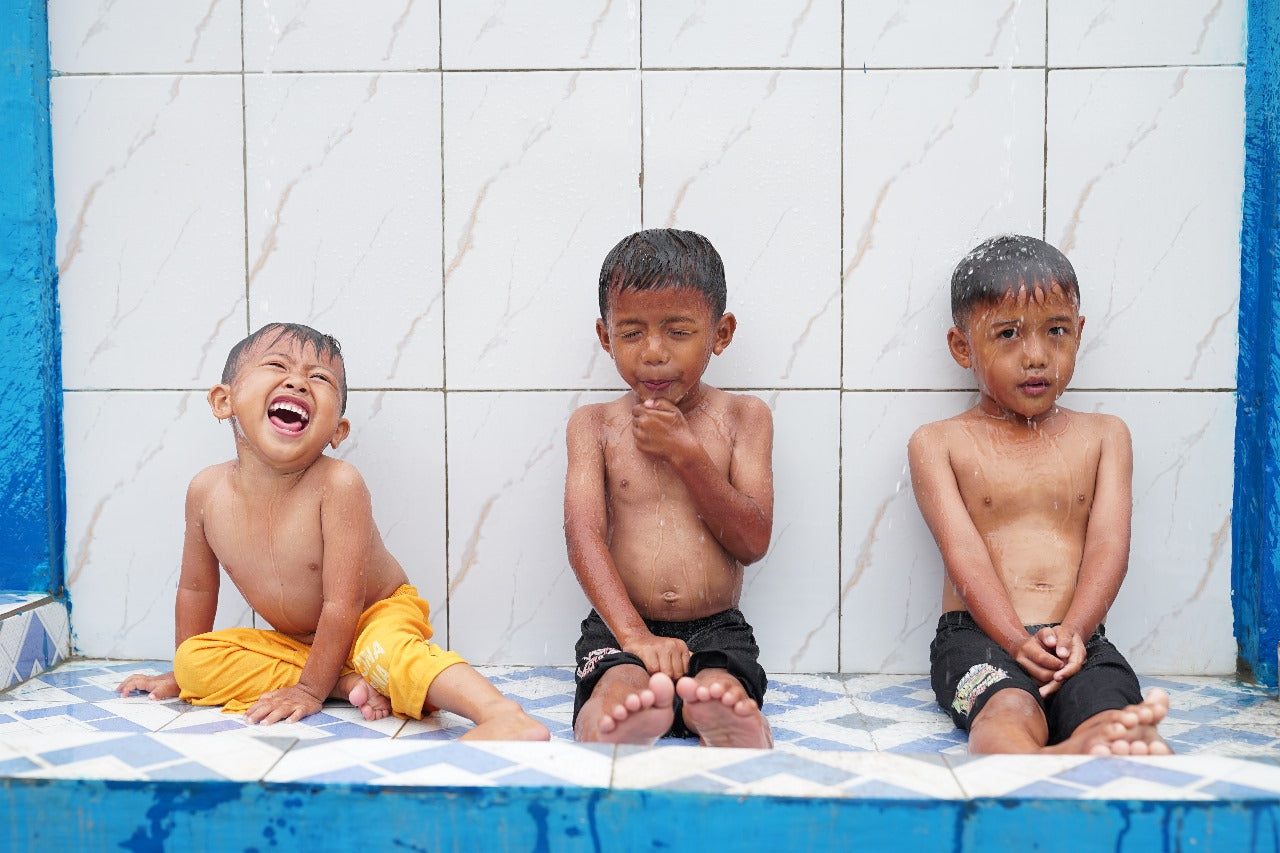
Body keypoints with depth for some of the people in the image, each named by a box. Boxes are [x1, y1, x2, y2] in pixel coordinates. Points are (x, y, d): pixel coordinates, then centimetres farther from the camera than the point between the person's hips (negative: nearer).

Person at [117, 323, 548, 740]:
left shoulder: (338, 485, -28)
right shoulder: (206, 491, -12)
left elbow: (342, 604, -23)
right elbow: (197, 587, 5)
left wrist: (311, 688, -18)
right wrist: (177, 675, 16)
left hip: (377, 617, -6)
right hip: (295, 640, 6)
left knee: (385, 653, -35)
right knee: (193, 661, -10)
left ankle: (504, 716, -43)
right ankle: (347, 684, -18)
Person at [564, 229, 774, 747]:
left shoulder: (743, 418, 6)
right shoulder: (595, 425, 5)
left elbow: (753, 542, -2)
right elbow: (584, 536, -8)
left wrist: (684, 453, -12)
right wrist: (634, 634, -22)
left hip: (717, 631, 0)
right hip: (620, 629, 0)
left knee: (720, 695, -35)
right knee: (619, 691, -35)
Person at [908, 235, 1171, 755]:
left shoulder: (1104, 435, 17)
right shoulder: (937, 444, 9)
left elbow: (1109, 545, 4)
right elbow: (963, 551, -4)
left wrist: (1071, 632, -14)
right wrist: (1017, 640, -19)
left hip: (1080, 639, 3)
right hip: (978, 635, -2)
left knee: (1112, 710, -33)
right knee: (1009, 712, -37)